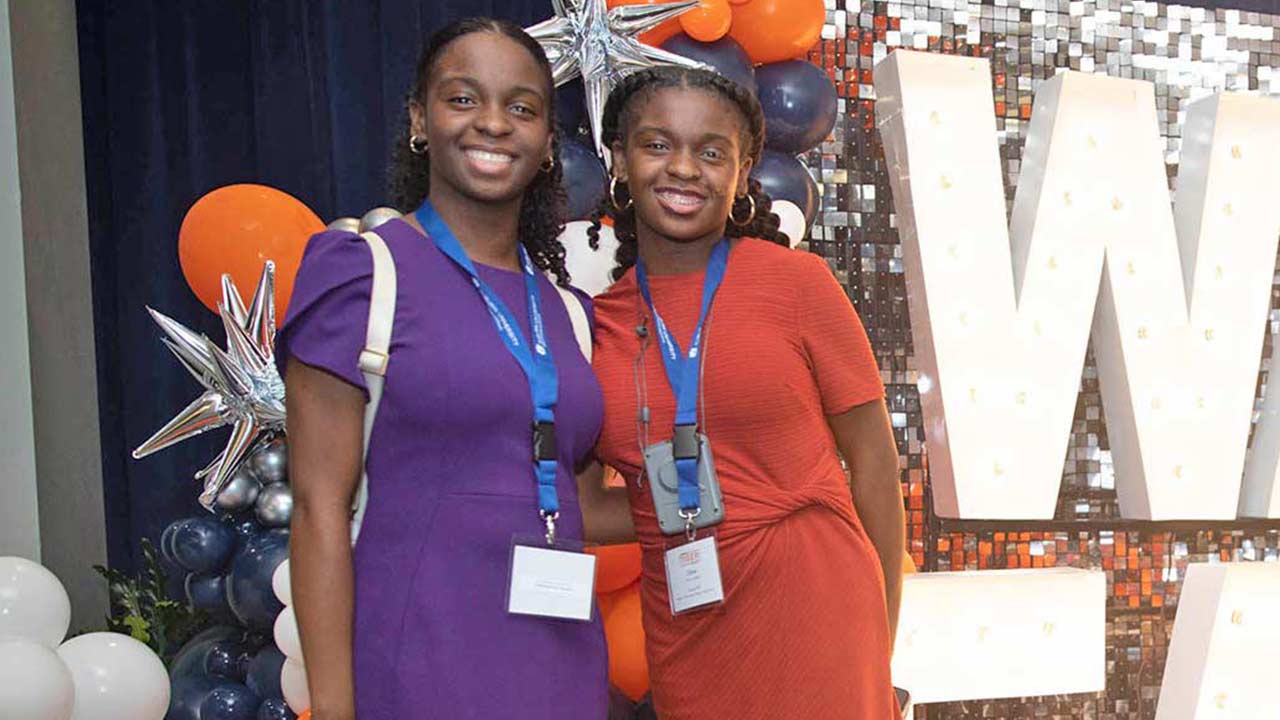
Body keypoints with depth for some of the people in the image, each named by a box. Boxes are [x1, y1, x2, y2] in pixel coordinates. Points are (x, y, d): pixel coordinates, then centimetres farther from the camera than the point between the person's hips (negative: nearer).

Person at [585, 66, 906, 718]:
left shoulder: (796, 282, -5)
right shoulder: (597, 322, 3)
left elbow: (873, 457, -2)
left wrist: (880, 646, -2)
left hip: (808, 611, -3)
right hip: (681, 635, 3)